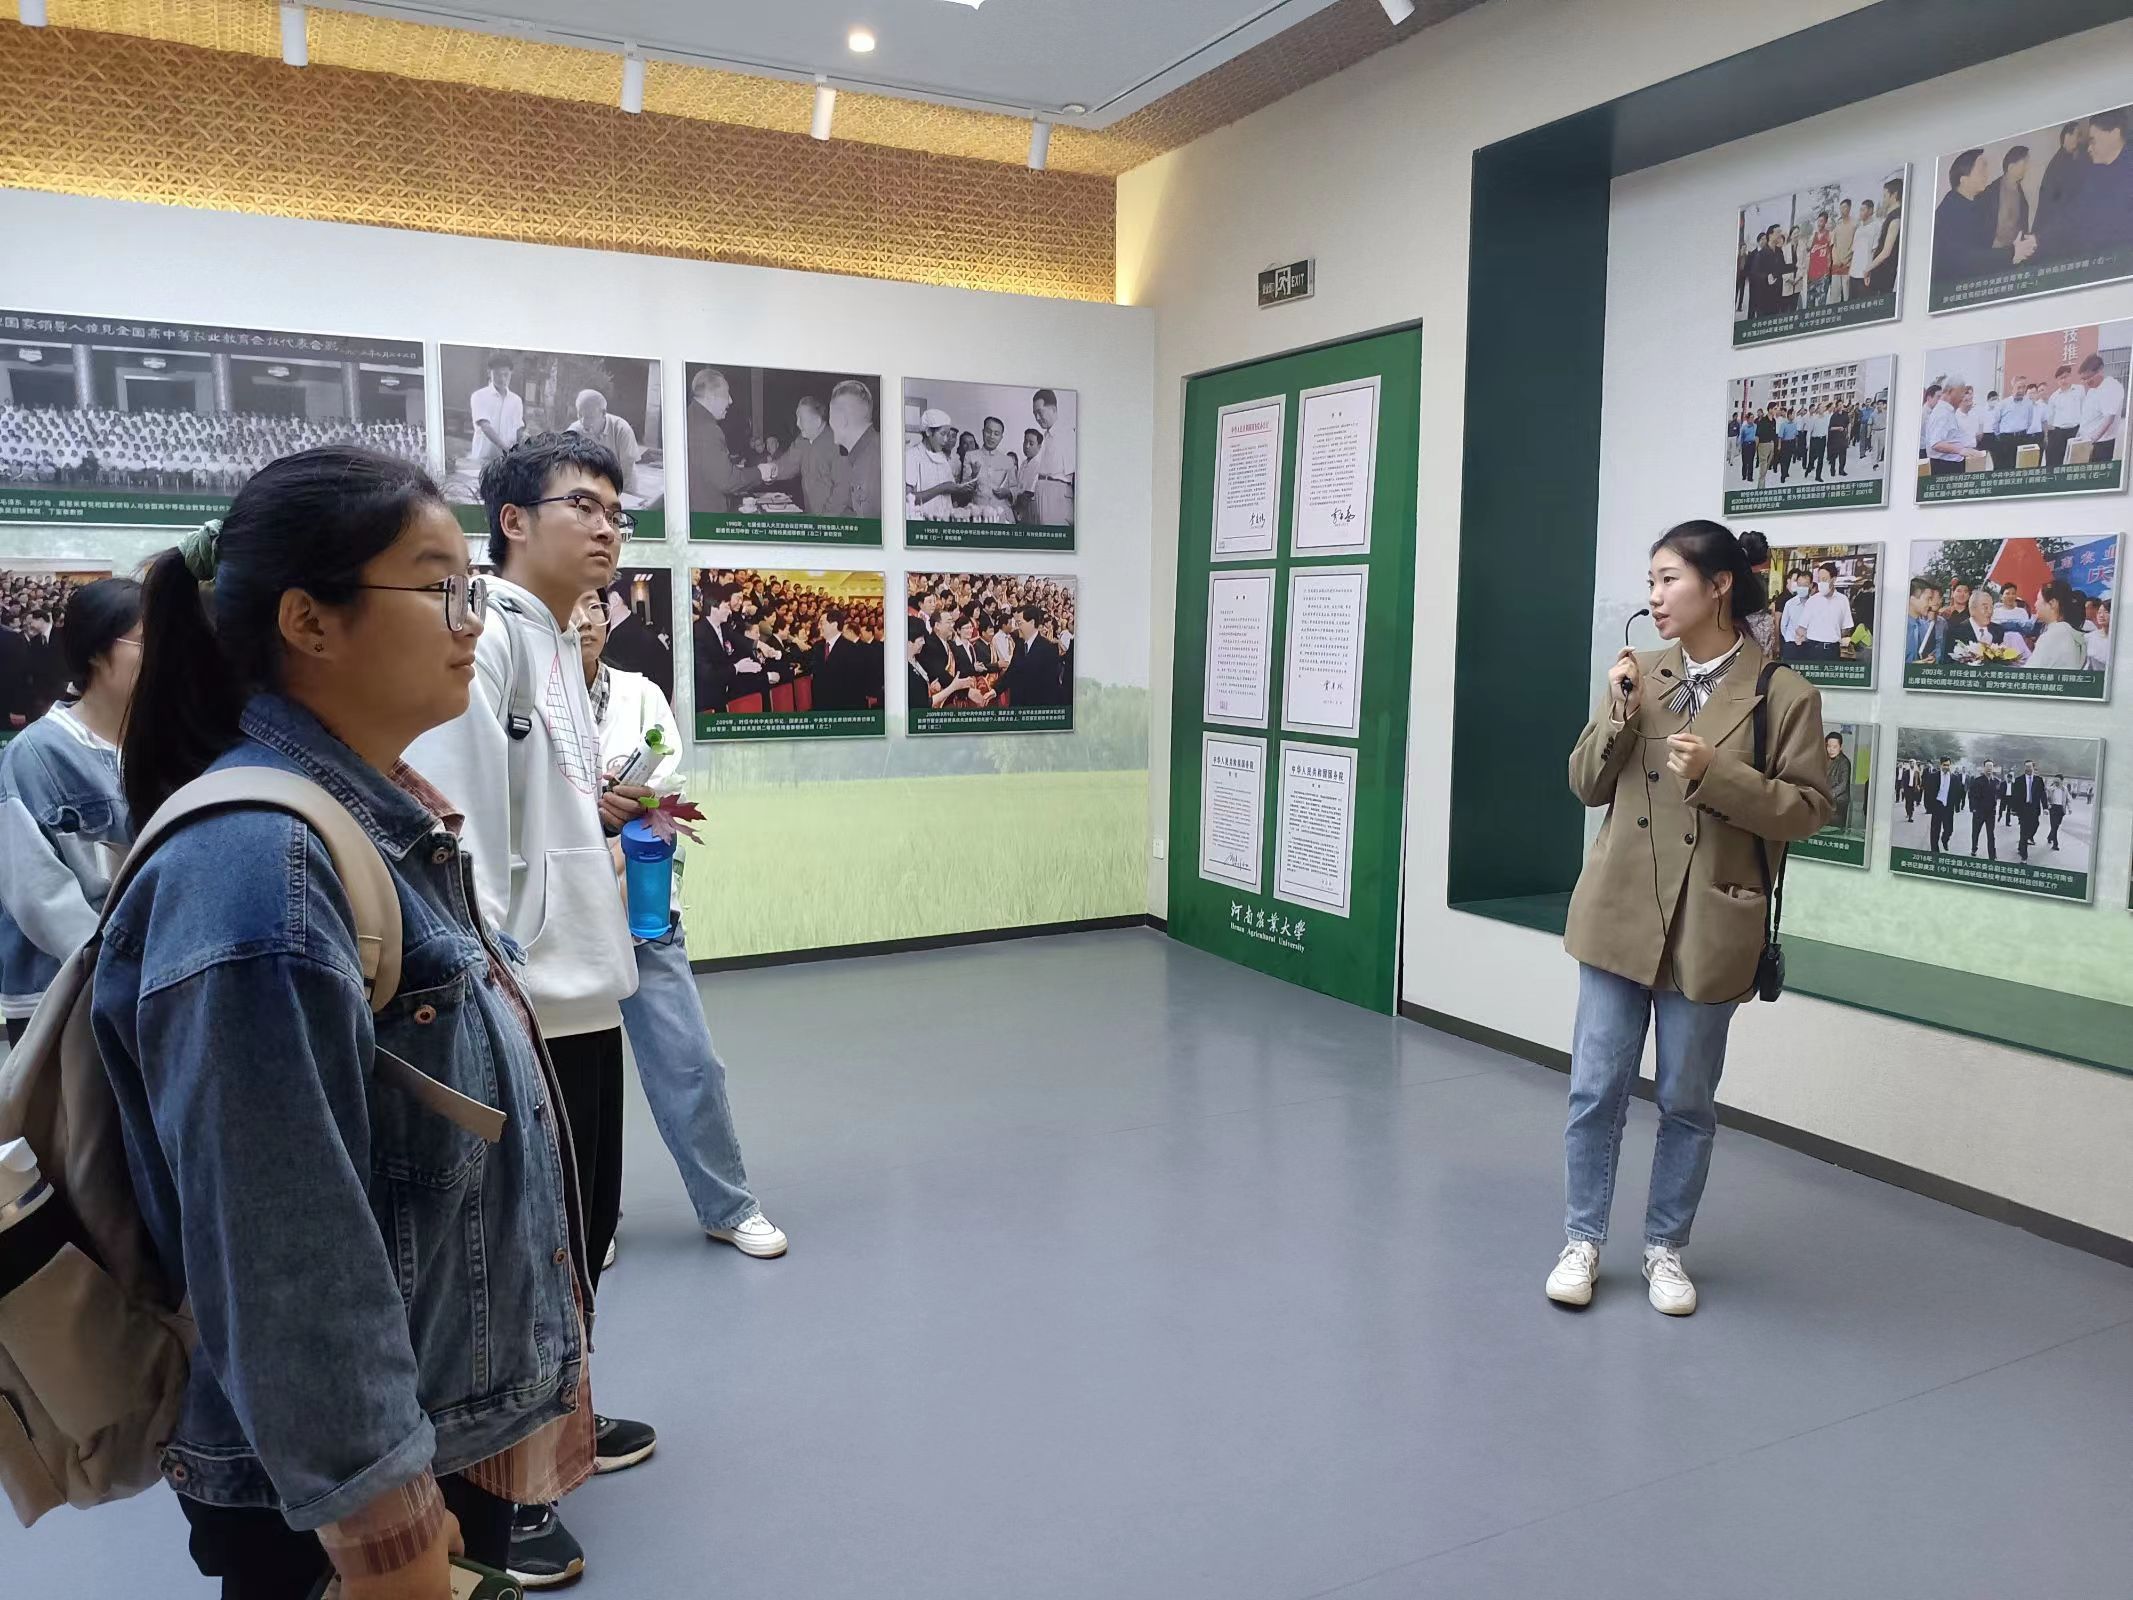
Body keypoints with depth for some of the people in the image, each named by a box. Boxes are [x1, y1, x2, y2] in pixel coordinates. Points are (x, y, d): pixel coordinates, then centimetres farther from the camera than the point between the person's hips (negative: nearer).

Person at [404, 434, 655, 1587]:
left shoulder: (558, 644, 14)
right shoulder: (482, 636, -15)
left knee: (583, 1226, 21)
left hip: (584, 991, 10)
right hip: (520, 1004, -9)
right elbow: (460, 822, -22)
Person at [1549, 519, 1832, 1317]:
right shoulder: (1638, 676, 3)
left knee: (1687, 1101, 11)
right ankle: (1583, 1241, 23)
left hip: (1707, 926, -2)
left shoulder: (1784, 694, -7)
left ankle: (1665, 1247, 29)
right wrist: (1619, 715, -11)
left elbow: (1808, 808, -7)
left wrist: (1718, 774, -21)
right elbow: (1587, 786, 5)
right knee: (1595, 1089, 7)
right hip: (1620, 913, 3)